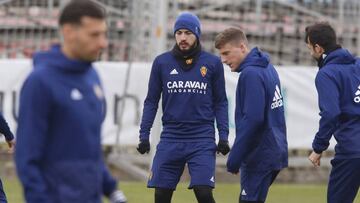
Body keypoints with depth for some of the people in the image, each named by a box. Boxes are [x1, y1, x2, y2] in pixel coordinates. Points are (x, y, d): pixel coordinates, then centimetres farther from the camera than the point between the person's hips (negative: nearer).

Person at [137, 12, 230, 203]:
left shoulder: (212, 63, 2)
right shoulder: (162, 62, 4)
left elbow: (220, 102, 7)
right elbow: (151, 101, 9)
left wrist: (223, 135, -1)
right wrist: (144, 135, 2)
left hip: (202, 139, -2)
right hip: (170, 138, 2)